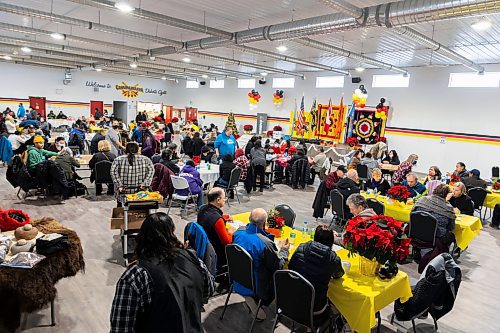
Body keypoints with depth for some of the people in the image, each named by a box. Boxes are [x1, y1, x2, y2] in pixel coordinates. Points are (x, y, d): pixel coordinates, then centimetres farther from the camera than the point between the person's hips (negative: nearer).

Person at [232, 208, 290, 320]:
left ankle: (249, 297, 14)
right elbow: (278, 266, -16)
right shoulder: (266, 243, -30)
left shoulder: (237, 233, -12)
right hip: (255, 287, -6)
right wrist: (284, 250, 0)